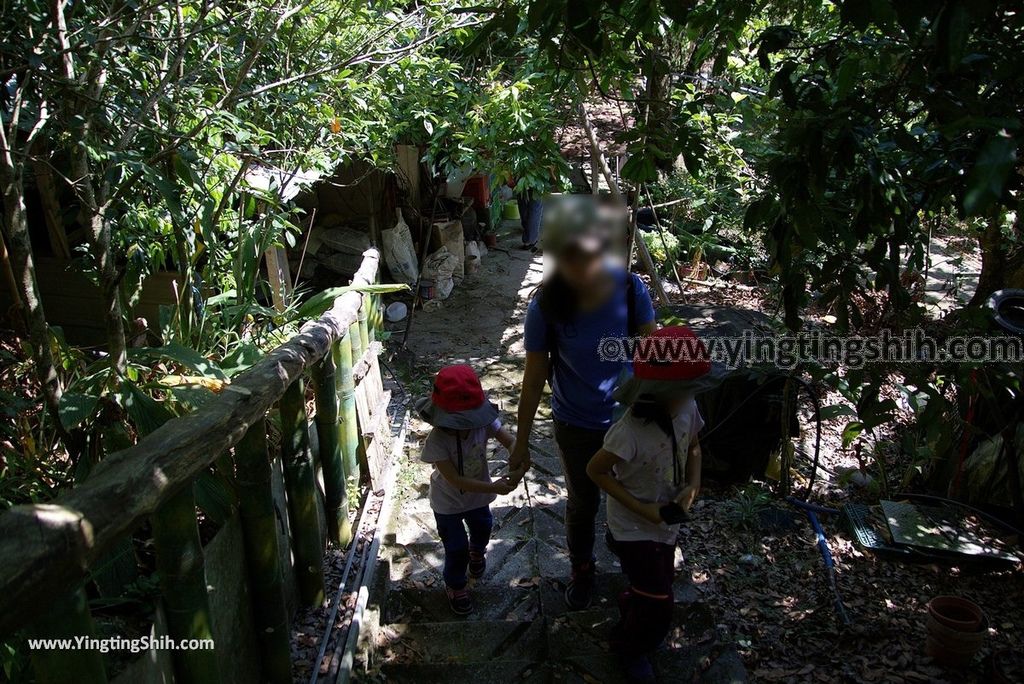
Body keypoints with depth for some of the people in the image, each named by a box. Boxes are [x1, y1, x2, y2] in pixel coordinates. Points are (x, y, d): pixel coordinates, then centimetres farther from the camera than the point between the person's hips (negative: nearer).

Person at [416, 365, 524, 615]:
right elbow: (455, 480, -34)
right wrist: (492, 488, -39)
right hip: (448, 502, -5)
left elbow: (511, 442, -22)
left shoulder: (483, 423, -24)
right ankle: (455, 586, 37)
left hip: (478, 495, 5)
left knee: (482, 530, 30)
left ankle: (477, 553, 65)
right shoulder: (437, 440, -36)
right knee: (457, 548, 6)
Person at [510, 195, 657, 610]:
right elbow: (535, 376, -14)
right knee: (582, 503, 20)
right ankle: (582, 570, 49)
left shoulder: (629, 288, -22)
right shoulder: (546, 306, -24)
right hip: (576, 425, -1)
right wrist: (522, 442, -7)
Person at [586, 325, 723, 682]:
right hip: (636, 529, -6)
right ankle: (629, 646, 36)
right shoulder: (630, 432, -35)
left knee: (658, 585, 26)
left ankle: (630, 608, 59)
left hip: (668, 522, 6)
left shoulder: (687, 410, -16)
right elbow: (596, 470, -22)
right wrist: (646, 511, -22)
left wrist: (693, 485, -12)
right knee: (658, 610, 4)